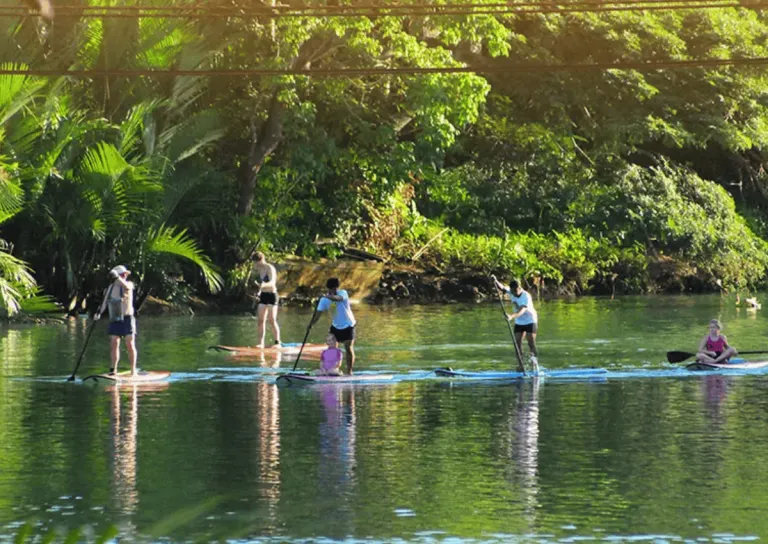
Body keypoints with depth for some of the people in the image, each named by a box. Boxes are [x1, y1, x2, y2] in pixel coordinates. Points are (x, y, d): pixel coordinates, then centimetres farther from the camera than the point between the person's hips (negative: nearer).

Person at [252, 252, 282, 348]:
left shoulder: (270, 268, -15)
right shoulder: (259, 269, 8)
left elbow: (272, 282, -31)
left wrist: (264, 285, -50)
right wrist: (259, 292, 12)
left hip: (272, 295, -7)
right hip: (263, 296, 7)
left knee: (272, 320, -10)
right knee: (261, 320, 1)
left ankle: (278, 342, -2)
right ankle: (261, 343, 1)